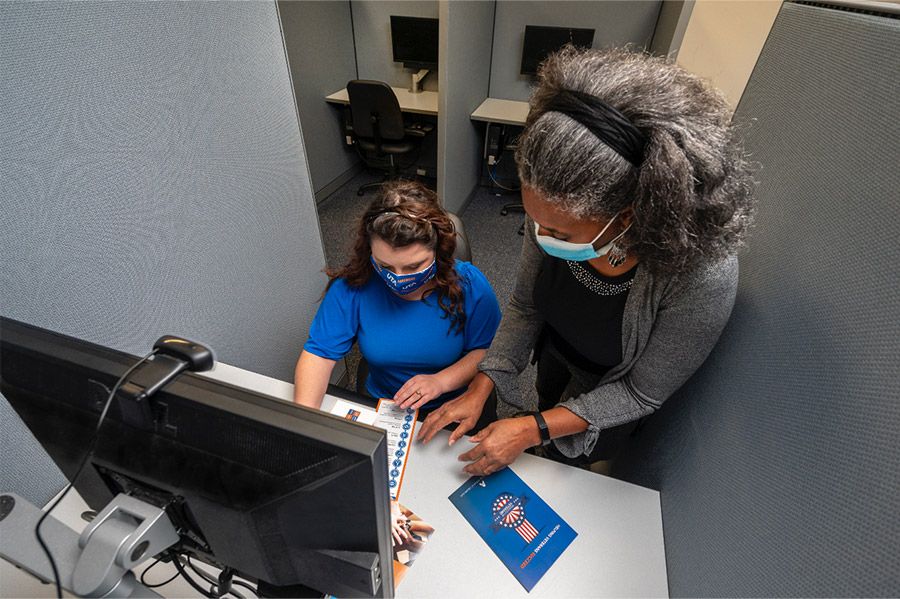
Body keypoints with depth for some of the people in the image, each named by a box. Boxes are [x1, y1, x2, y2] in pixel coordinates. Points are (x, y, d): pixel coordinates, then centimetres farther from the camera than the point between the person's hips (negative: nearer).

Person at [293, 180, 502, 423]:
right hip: (380, 407, 2)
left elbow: (488, 351, -8)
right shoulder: (352, 285, -14)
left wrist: (442, 381, -22)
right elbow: (318, 353, -11)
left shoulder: (470, 286, -16)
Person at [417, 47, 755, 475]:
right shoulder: (556, 213, -28)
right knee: (546, 407, 34)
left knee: (562, 463, 24)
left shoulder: (703, 275, -41)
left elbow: (643, 392, -27)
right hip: (555, 356, 4)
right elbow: (525, 307, -14)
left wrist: (532, 430, -31)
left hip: (610, 390, -3)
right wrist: (480, 388, -20)